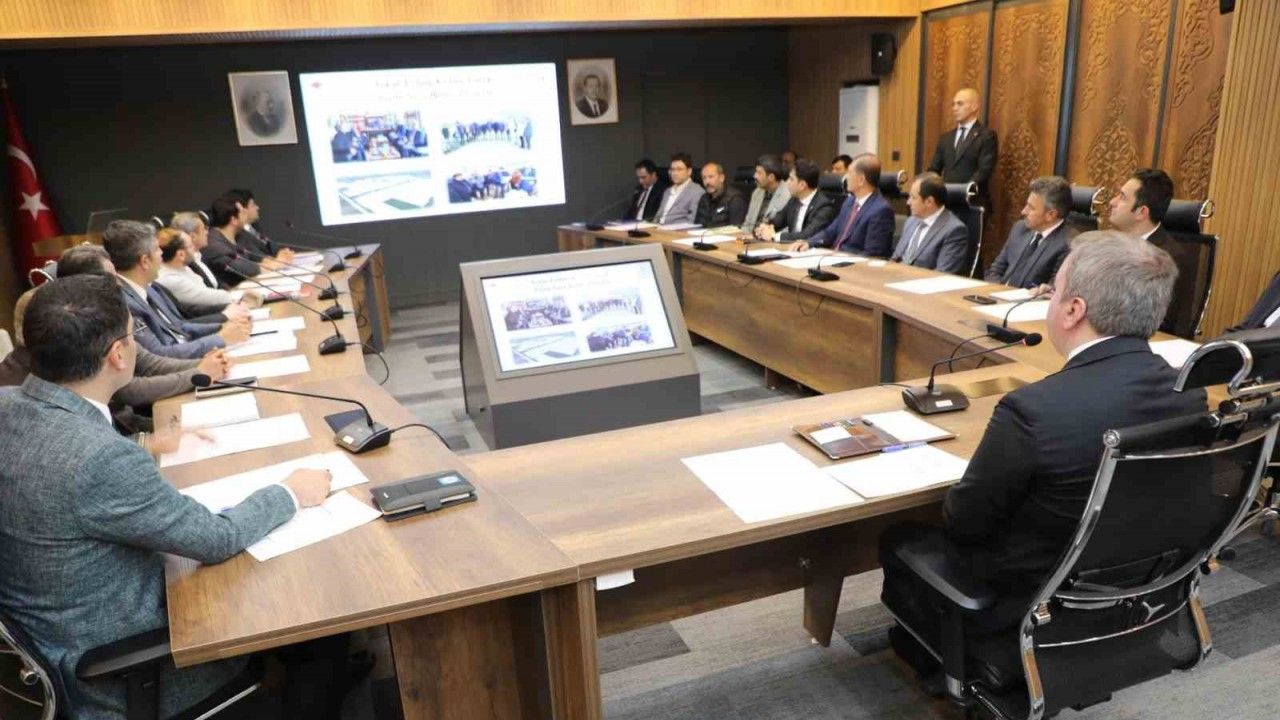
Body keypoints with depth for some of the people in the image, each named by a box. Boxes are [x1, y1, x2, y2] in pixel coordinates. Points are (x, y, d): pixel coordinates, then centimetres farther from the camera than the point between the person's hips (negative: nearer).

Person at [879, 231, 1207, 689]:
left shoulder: (1034, 410, -33)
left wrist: (953, 504, 5)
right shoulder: (1189, 394, -12)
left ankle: (933, 658, 38)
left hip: (1030, 607, -6)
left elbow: (963, 521, -19)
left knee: (897, 541, 17)